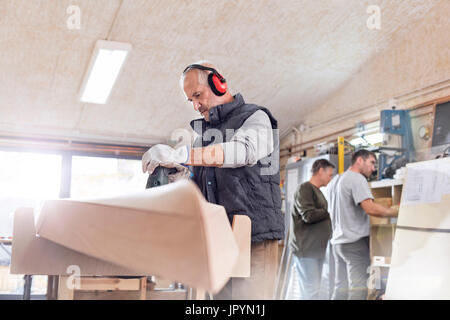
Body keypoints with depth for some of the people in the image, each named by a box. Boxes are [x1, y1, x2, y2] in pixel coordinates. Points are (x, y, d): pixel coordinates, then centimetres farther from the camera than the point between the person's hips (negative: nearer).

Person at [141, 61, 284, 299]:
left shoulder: (255, 117, 2)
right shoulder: (205, 131, 23)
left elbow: (245, 150, -21)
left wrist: (180, 155, -30)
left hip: (255, 235, -6)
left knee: (250, 294, -11)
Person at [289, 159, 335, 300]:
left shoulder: (317, 191, 17)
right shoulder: (304, 189, -11)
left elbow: (319, 215, 13)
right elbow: (309, 215, -21)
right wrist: (330, 211, -8)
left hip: (317, 248, 9)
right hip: (306, 249, -9)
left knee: (314, 288, 12)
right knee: (310, 290, -8)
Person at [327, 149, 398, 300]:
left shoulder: (334, 181, 18)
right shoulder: (357, 178, -10)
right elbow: (370, 208, -22)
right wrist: (397, 212, -13)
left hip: (338, 241, 9)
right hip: (355, 242, -9)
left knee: (340, 288, 11)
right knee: (358, 288, -5)